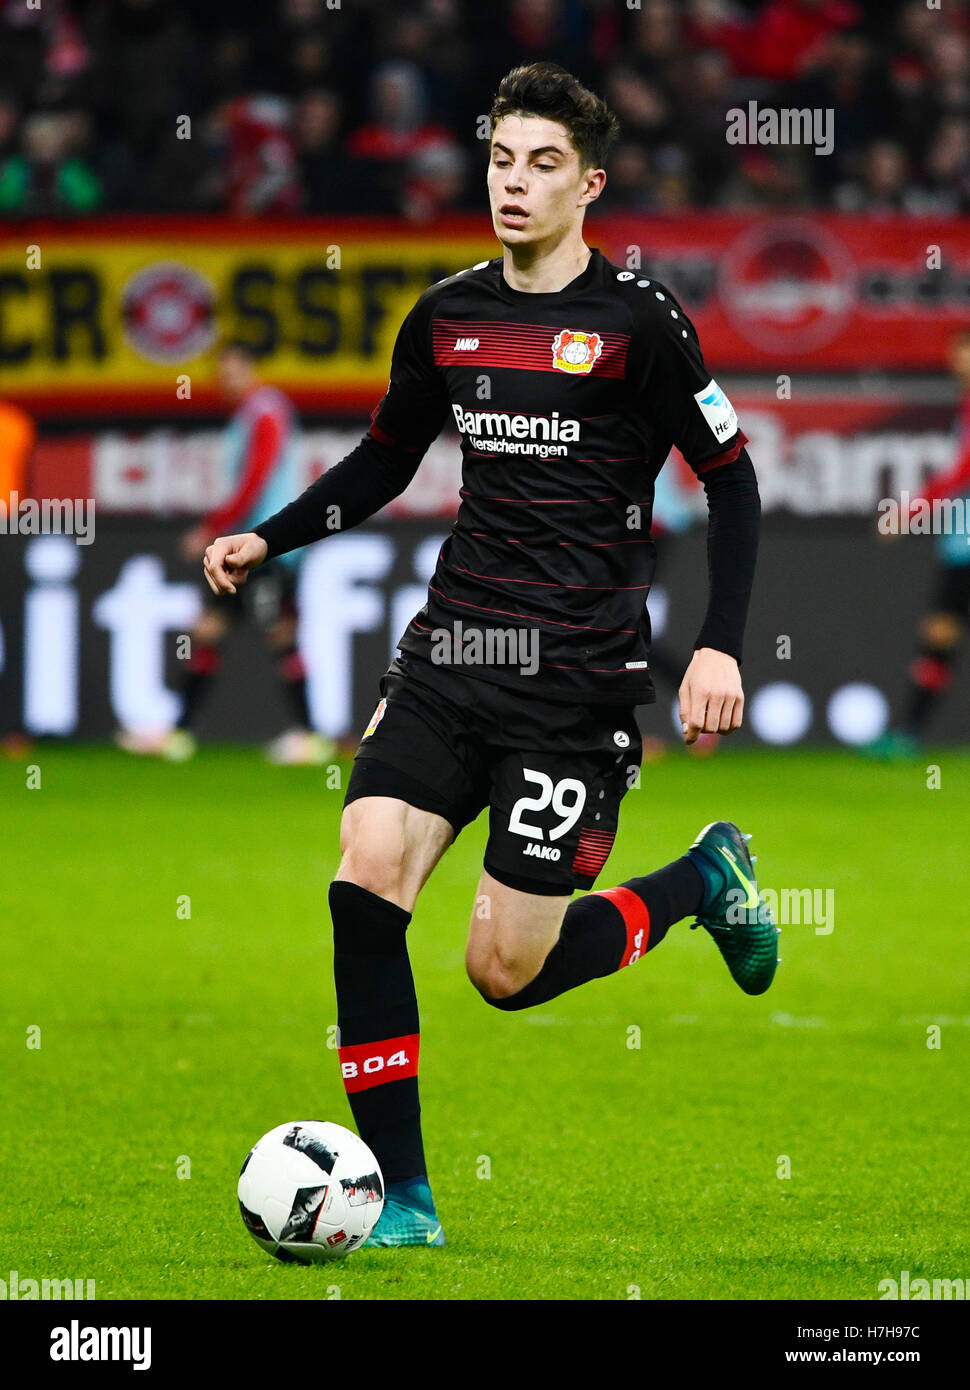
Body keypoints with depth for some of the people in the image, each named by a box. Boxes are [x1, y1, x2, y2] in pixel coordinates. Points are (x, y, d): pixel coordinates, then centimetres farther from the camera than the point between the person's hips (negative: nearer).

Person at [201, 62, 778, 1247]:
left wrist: (719, 648, -10)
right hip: (450, 656, 5)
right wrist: (267, 539, 9)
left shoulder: (637, 322, -7)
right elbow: (384, 462, 22)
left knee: (506, 969, -6)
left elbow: (732, 481, -1)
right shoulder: (447, 316, 8)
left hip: (577, 683, -5)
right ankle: (399, 1198, -5)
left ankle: (702, 880, 23)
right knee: (364, 884, -14)